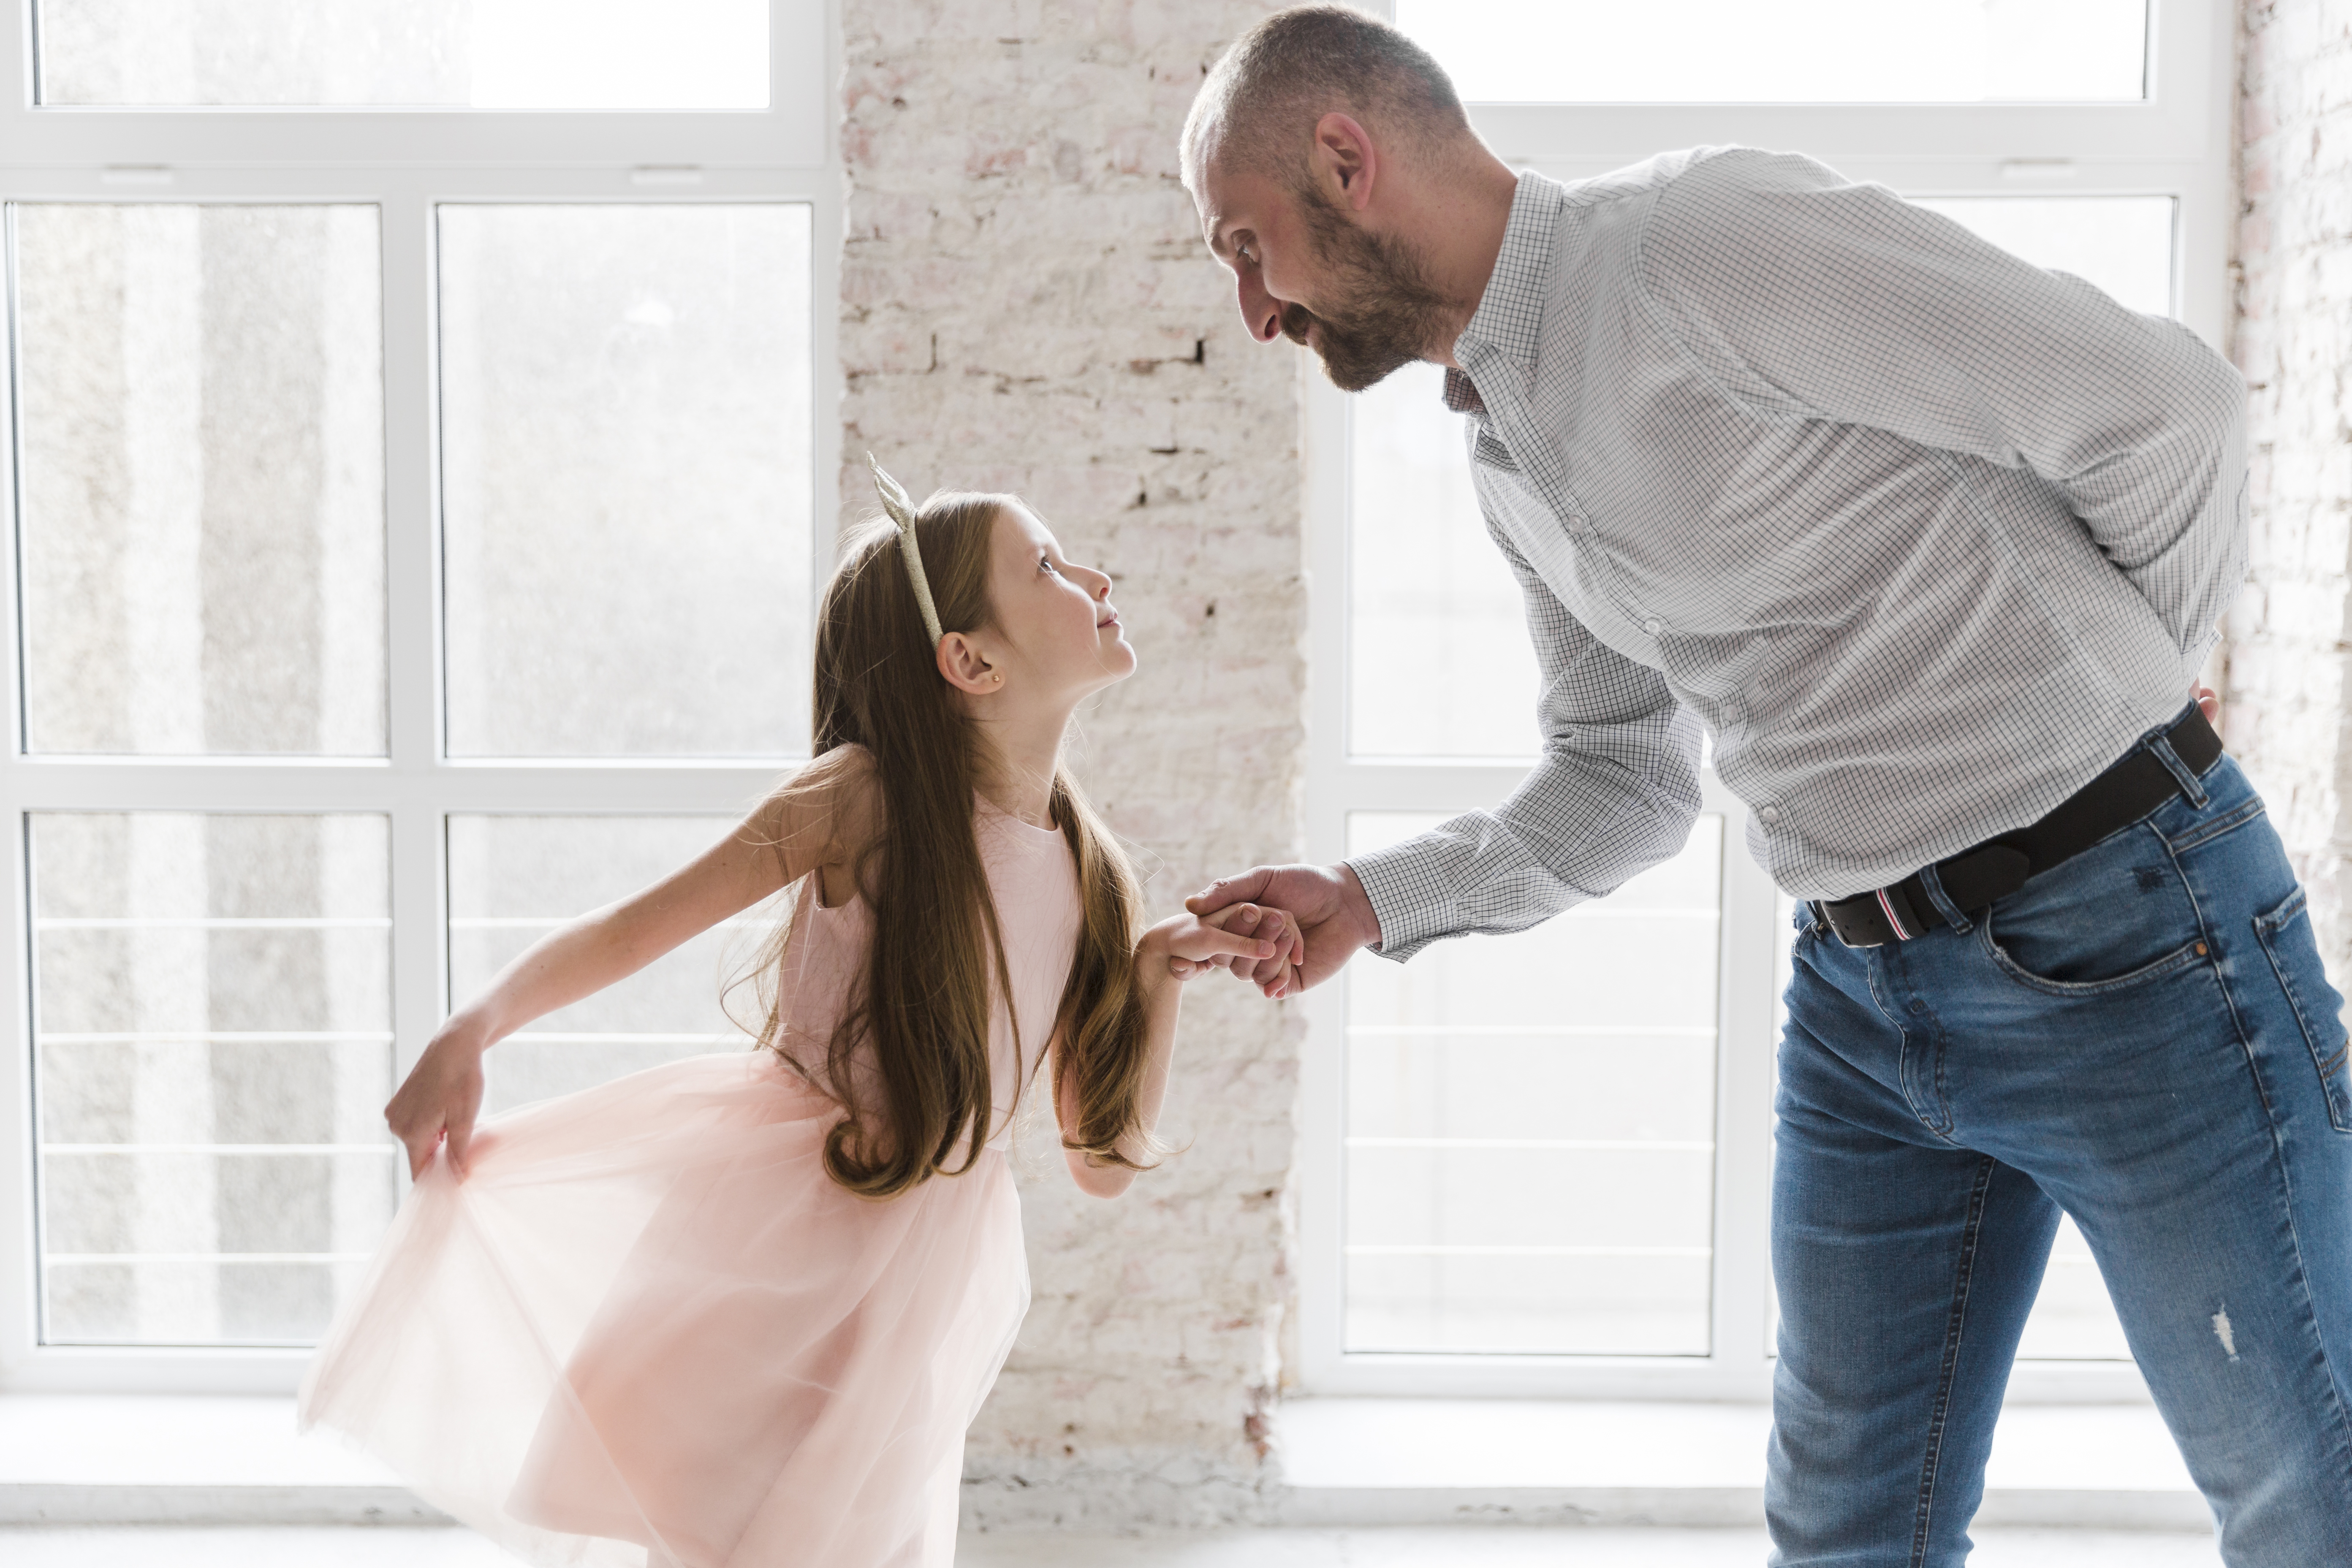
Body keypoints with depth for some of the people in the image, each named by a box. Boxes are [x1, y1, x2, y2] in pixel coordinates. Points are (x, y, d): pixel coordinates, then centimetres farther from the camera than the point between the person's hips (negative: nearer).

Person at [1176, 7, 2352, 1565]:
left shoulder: (1700, 236, -17)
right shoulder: (1505, 453, 11)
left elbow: (2165, 398, -17)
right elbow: (1627, 777, 17)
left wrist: (2122, 684, -1)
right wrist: (1374, 900, 4)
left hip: (2122, 942, -7)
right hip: (1861, 997, 8)